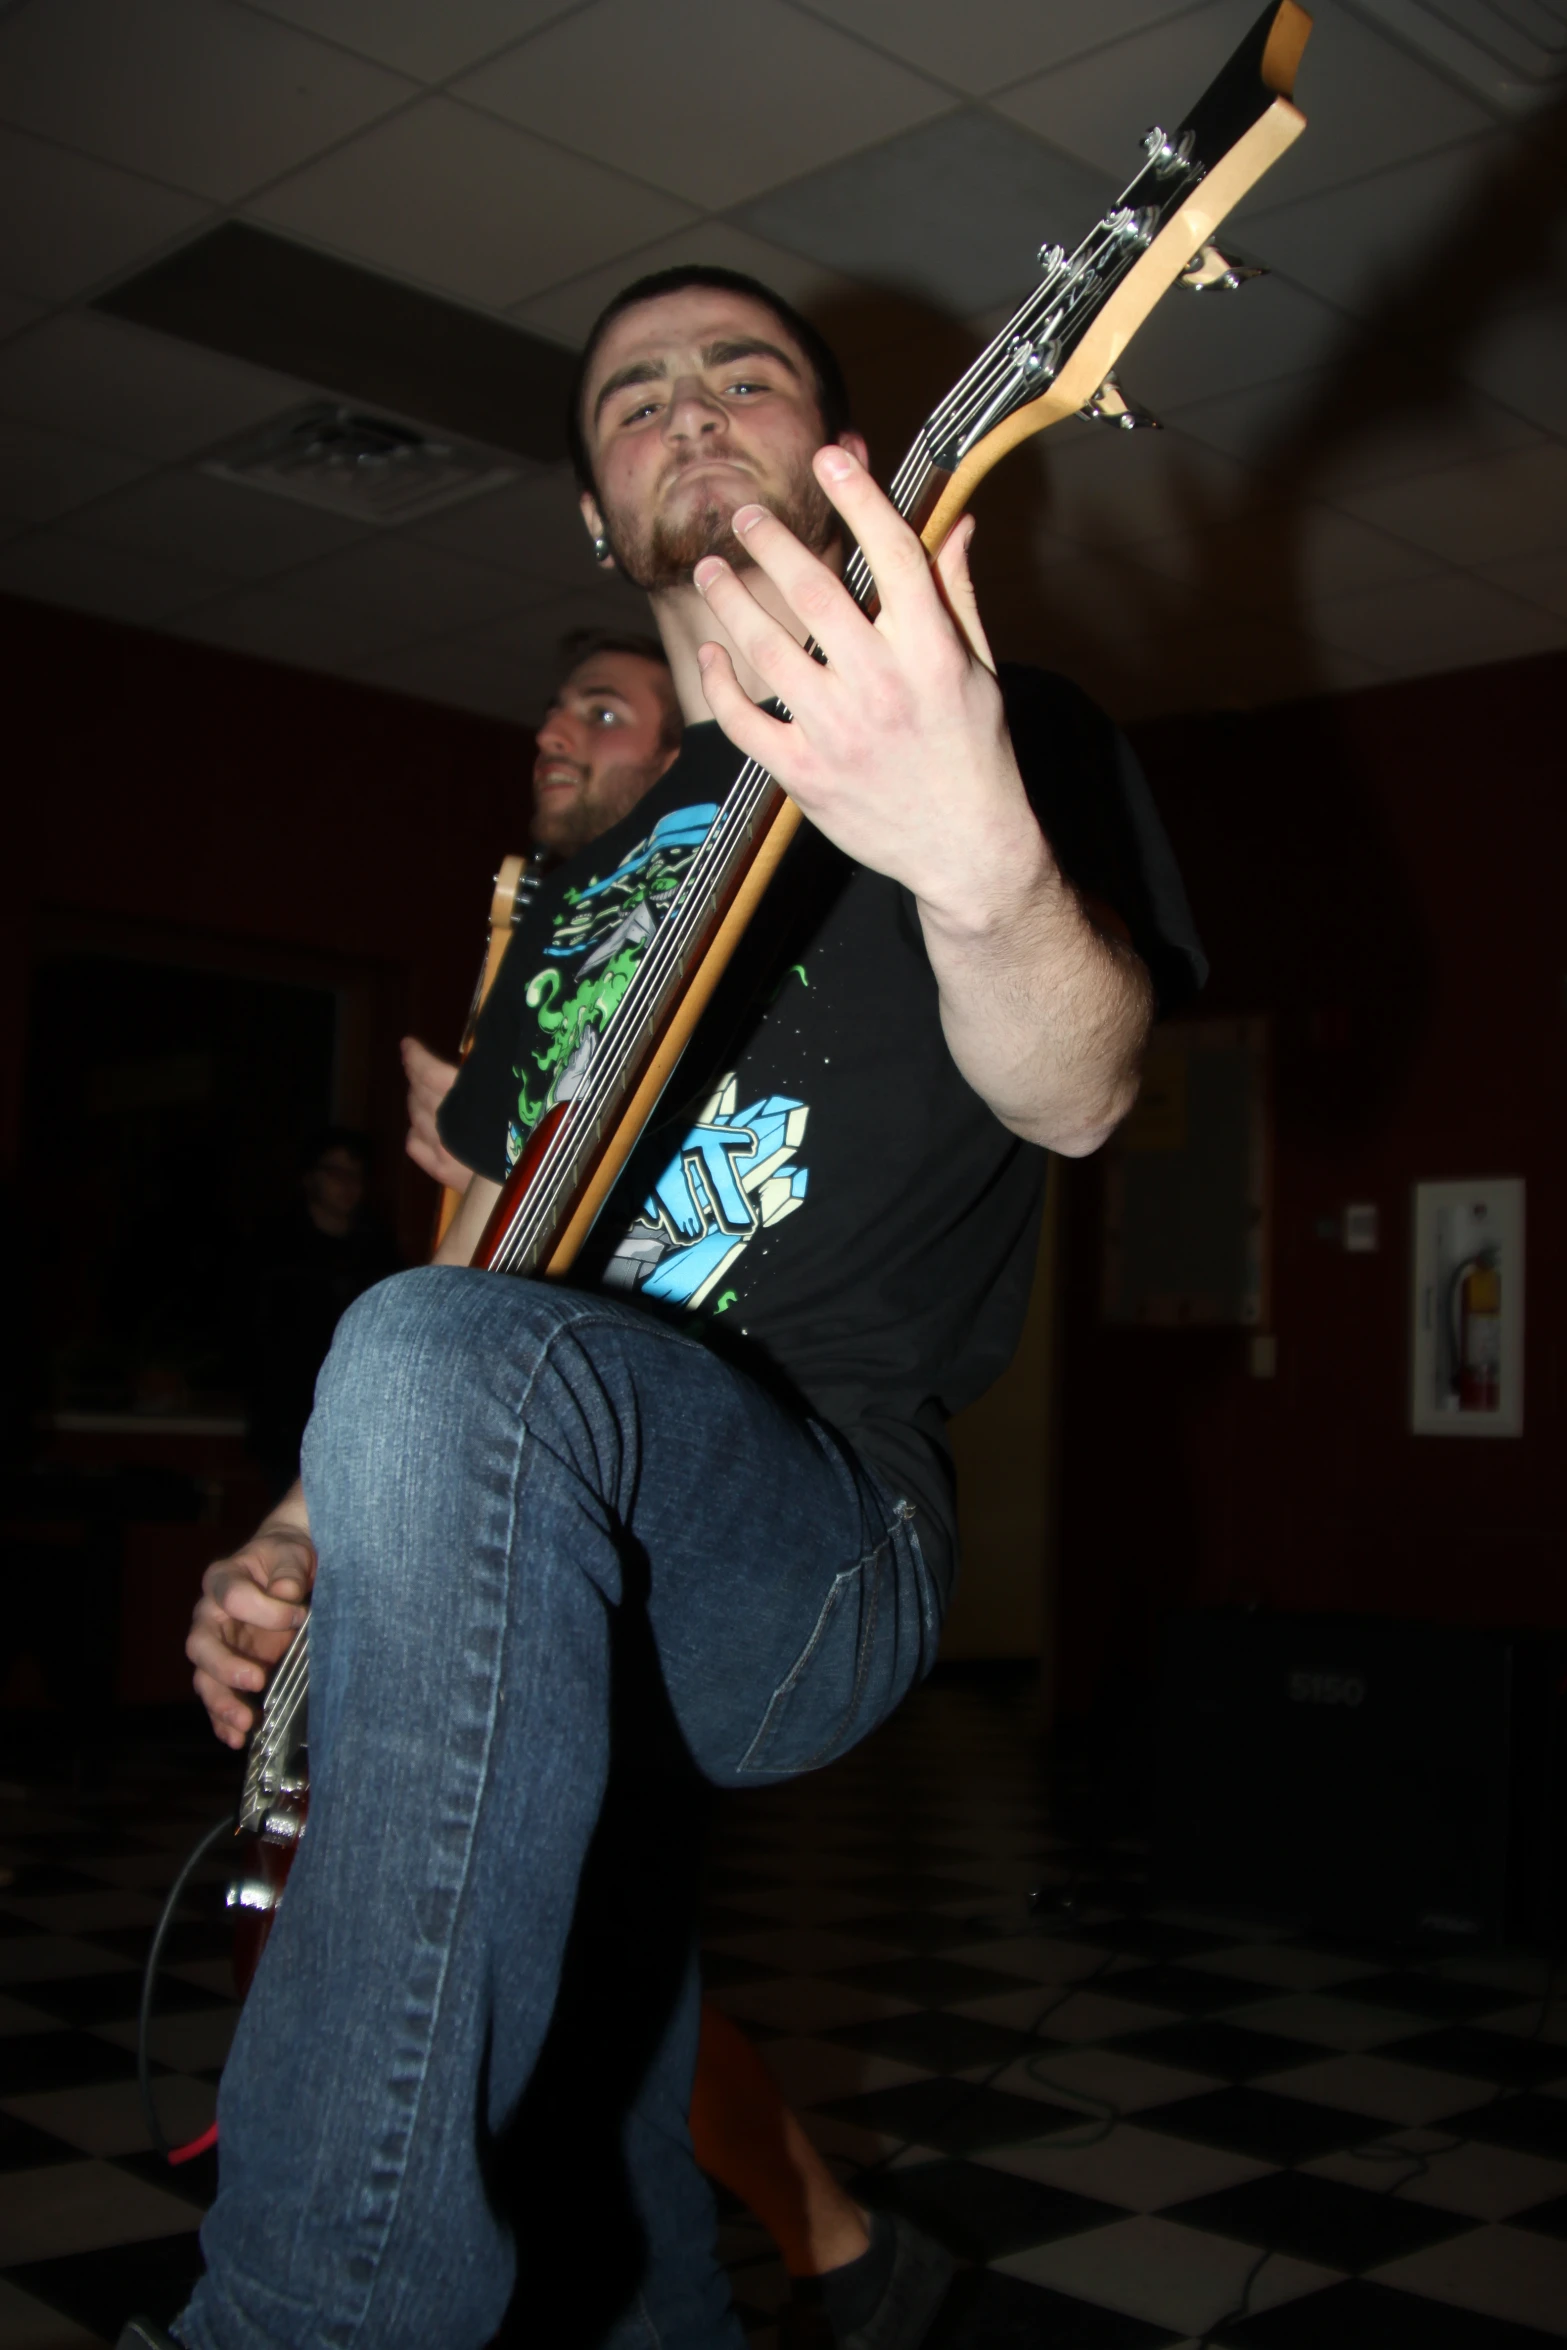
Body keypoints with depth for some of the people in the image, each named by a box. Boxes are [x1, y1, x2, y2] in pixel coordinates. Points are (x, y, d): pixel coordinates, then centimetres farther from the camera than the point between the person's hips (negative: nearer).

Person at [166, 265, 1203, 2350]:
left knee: (456, 1364, -35)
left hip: (828, 1532, -6)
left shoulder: (1010, 733, 7)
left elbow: (1073, 1096, -12)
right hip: (530, 1596, 6)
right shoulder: (587, 877, 26)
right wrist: (303, 1537, 11)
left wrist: (978, 857, -35)